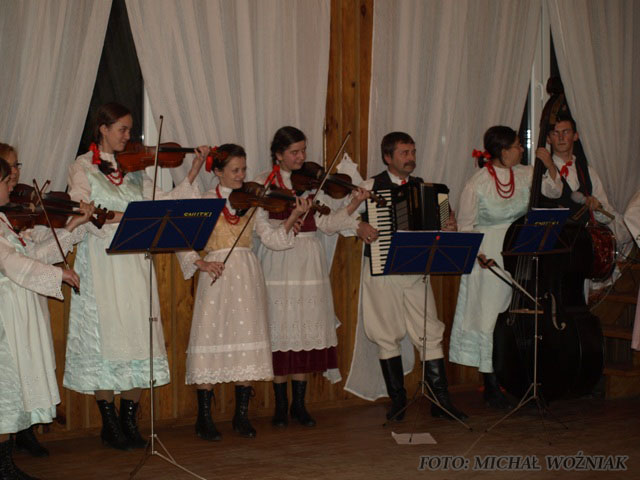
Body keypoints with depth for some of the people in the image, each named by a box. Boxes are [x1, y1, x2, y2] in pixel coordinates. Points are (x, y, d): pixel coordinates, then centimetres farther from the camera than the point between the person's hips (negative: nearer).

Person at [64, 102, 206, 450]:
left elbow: (162, 202, 8)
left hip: (134, 261, 4)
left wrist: (193, 174, 0)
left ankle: (130, 421, 10)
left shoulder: (133, 169, 14)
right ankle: (109, 424, 9)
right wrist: (126, 216, -24)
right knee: (105, 336, -2)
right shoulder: (82, 168, 1)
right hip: (100, 261, -4)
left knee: (139, 336, 0)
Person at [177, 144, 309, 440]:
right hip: (217, 277, -3)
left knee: (247, 341, 3)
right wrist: (201, 263, -17)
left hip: (247, 277, 3)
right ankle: (204, 419, 6)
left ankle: (241, 416, 14)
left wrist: (294, 216, -11)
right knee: (212, 338, -4)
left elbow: (274, 239, 3)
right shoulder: (204, 202, 2)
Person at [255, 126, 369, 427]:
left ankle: (299, 405, 13)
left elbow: (326, 224, -1)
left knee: (308, 331, 3)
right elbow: (261, 226, -9)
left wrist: (354, 205, -14)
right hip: (278, 264, -3)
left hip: (309, 263, 3)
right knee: (280, 333, -3)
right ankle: (281, 405, 9)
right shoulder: (263, 184, 2)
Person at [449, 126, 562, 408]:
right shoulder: (477, 185, -9)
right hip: (490, 261, -5)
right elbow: (466, 227, -5)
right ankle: (492, 388, 8)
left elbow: (554, 191, 13)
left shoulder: (524, 175, 6)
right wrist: (478, 255, -19)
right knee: (489, 318, -2)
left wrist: (549, 165, -3)